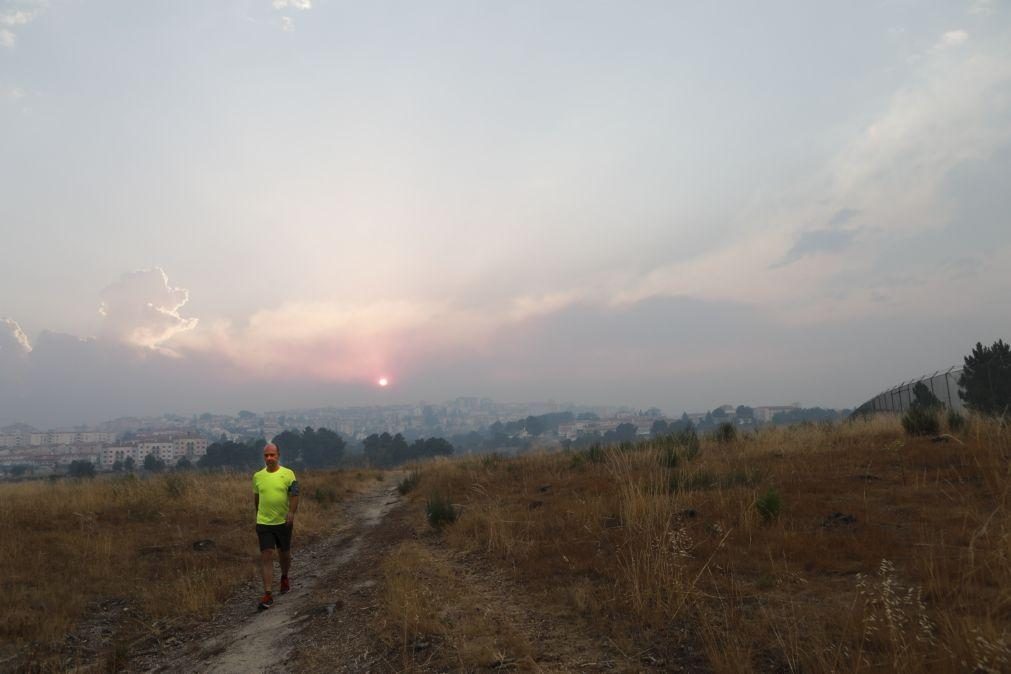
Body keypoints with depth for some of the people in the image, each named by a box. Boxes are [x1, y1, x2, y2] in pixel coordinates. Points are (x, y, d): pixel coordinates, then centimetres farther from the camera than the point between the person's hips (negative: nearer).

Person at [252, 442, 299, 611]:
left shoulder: (288, 474, -6)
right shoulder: (257, 476, 3)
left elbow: (294, 495, -11)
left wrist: (291, 512, -25)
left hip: (283, 521, -1)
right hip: (263, 523, 1)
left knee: (284, 553, 15)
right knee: (266, 557, -6)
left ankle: (284, 577, 45)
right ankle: (268, 595, -6)